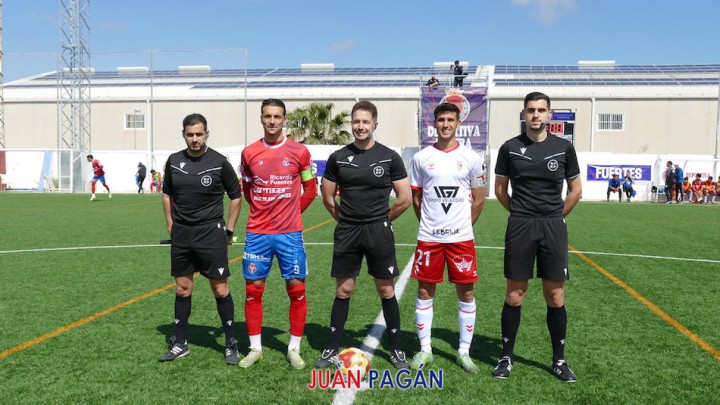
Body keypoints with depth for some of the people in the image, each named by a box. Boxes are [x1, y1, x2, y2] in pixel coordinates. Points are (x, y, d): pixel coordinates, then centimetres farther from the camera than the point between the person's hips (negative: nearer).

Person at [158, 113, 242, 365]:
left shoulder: (219, 162, -7)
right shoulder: (174, 161, 4)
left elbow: (235, 196, 2)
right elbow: (167, 194, 17)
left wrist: (229, 229, -1)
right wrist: (171, 226, 11)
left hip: (211, 233, -4)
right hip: (181, 234, 4)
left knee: (220, 289, -2)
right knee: (182, 289, 11)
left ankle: (231, 344, 11)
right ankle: (180, 344, 24)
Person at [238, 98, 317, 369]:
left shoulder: (299, 152, -1)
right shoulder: (249, 153, 4)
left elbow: (310, 189, 8)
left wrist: (292, 212, 5)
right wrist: (263, 211, 11)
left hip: (290, 233, -1)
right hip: (257, 233, 2)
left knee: (296, 289, 1)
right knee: (253, 289, 4)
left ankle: (294, 349, 15)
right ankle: (255, 348, 19)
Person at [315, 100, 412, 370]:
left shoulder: (389, 157, -2)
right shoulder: (338, 157, 3)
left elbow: (405, 199, 0)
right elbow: (328, 198, 10)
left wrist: (381, 220, 5)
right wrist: (348, 219, 8)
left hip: (379, 232, -1)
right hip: (347, 232, 2)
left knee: (386, 290, 6)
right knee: (343, 290, 7)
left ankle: (397, 350, 19)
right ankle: (333, 350, 18)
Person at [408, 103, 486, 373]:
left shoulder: (471, 158, 2)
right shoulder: (421, 158, 3)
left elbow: (479, 200, 7)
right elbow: (416, 198, 11)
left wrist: (463, 227, 7)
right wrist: (429, 225, 9)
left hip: (461, 238, 0)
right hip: (428, 238, 1)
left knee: (466, 292, 4)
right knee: (425, 291, 5)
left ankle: (464, 352, 18)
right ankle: (425, 350, 20)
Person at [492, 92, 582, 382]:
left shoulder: (563, 148, 3)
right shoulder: (510, 148, 2)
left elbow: (575, 190, 11)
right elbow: (500, 188, 11)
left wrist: (556, 216, 8)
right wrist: (521, 213, 8)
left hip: (553, 227, 1)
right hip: (519, 227, 0)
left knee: (555, 297, 5)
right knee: (514, 296, 3)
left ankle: (559, 360, 20)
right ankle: (507, 357, 16)